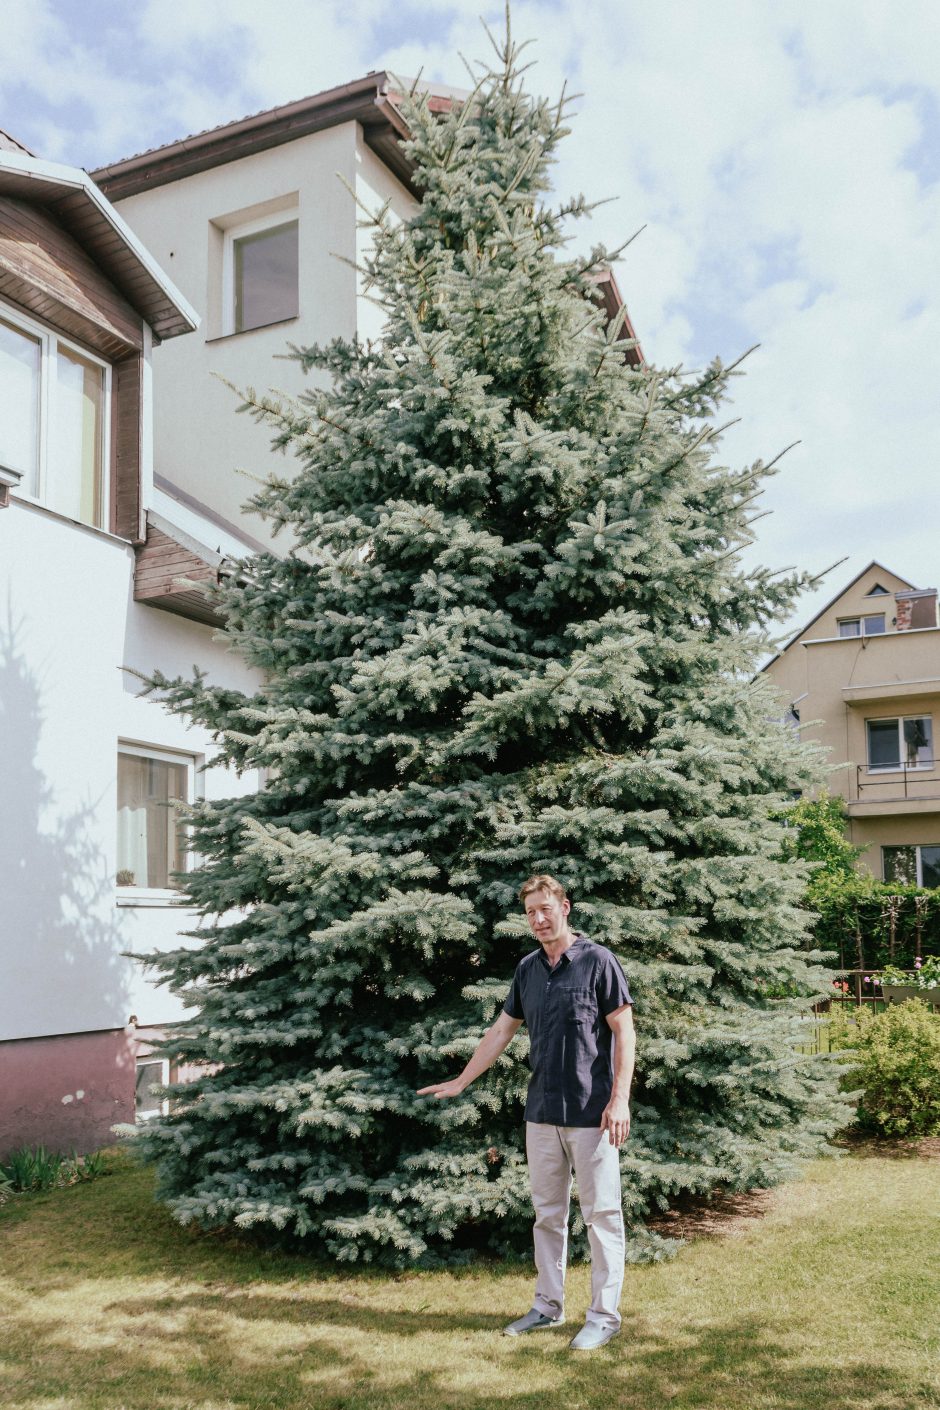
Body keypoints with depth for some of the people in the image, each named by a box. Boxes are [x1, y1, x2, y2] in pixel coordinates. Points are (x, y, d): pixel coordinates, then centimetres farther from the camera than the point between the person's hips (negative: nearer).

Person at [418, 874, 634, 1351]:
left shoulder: (598, 961, -9)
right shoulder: (527, 969, 9)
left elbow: (624, 1031, -10)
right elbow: (501, 1030, 16)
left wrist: (619, 1099, -17)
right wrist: (461, 1082, 16)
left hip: (591, 1113, -6)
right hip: (542, 1113, 6)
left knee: (601, 1214, 3)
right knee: (547, 1213, 15)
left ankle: (604, 1315, 14)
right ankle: (547, 1306, 26)